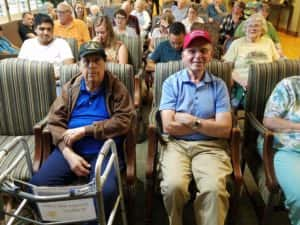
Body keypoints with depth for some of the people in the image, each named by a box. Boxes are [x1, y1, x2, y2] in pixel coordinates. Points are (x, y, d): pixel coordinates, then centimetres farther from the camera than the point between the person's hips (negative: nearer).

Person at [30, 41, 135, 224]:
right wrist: (69, 154, -11)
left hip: (104, 151, -3)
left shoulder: (117, 88, 4)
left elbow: (124, 121, -9)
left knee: (106, 191, -30)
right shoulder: (70, 88, 12)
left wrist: (84, 130, -13)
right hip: (71, 150, 3)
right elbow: (55, 122, 4)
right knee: (38, 184, -18)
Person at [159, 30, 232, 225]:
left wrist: (191, 120, -8)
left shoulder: (219, 85, 8)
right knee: (173, 186, -27)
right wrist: (210, 124, -3)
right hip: (176, 144, 0)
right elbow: (169, 126, -7)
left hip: (210, 146, 1)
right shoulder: (172, 82, 5)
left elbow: (225, 129, -1)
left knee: (214, 189, -28)